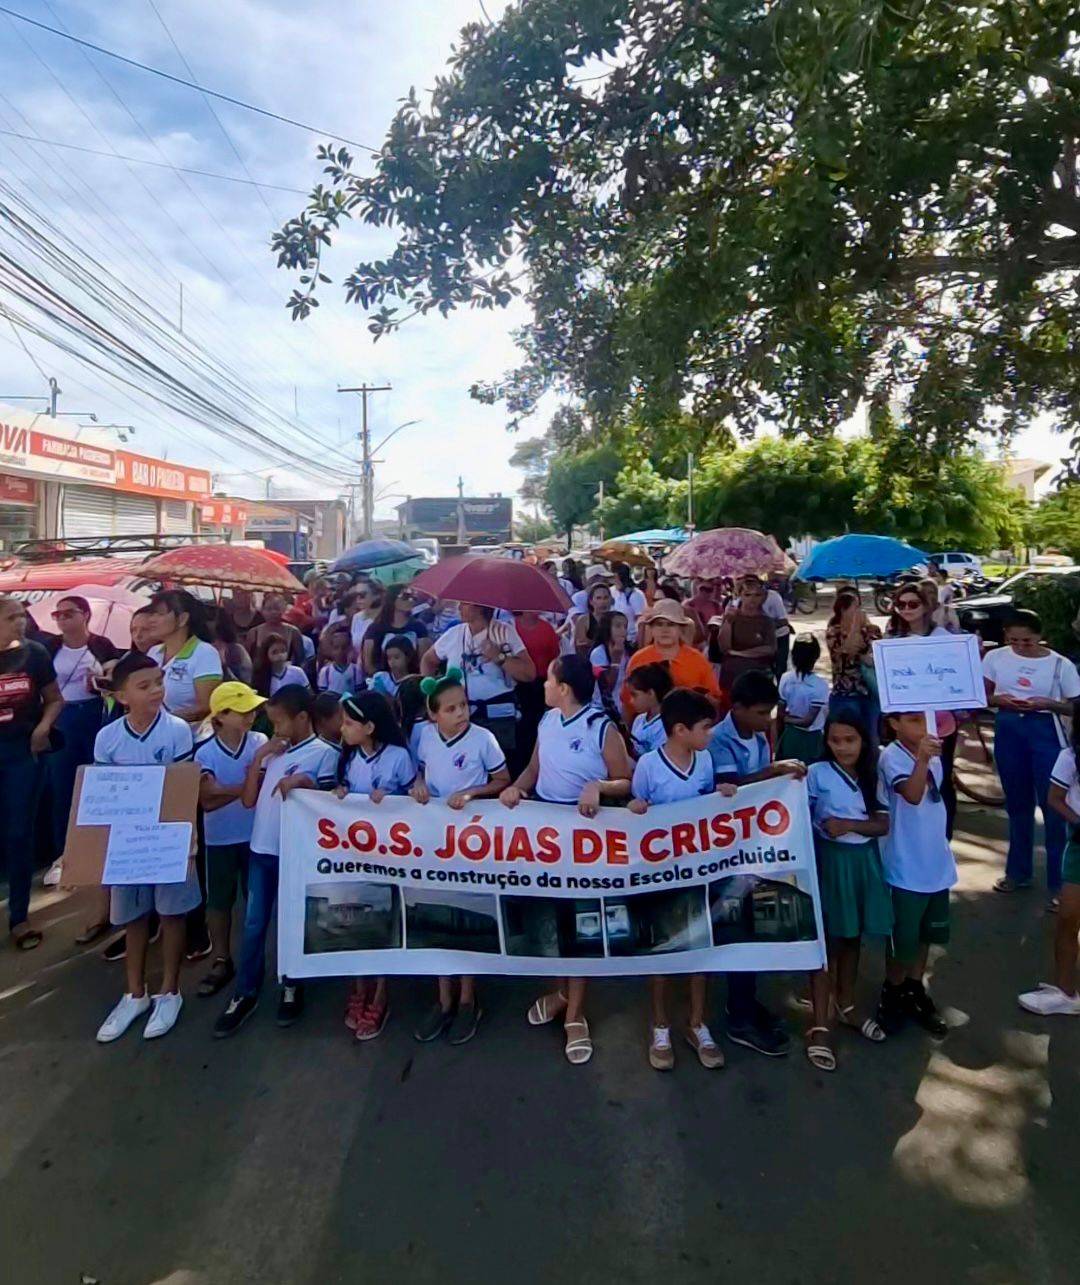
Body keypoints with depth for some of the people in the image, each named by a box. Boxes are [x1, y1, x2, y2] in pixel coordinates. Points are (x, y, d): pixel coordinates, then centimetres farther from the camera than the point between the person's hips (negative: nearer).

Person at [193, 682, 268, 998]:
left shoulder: (260, 743, -10)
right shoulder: (205, 753, -9)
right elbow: (207, 801, -15)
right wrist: (243, 787, -20)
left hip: (255, 834, 0)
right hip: (220, 838, 1)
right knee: (219, 900, 12)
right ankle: (221, 962, 28)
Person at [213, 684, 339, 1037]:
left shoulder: (324, 753, -7)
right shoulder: (272, 752, 9)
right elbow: (248, 799, 7)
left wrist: (303, 781, -24)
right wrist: (259, 757, 0)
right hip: (262, 848, 5)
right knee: (253, 924, 12)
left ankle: (291, 988, 28)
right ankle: (245, 993, 24)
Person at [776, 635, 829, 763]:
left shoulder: (785, 679, -11)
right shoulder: (820, 685, -21)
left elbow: (781, 714, -4)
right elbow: (808, 720, -20)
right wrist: (790, 720, -4)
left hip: (789, 736, 4)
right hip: (810, 739, -3)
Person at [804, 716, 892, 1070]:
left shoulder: (872, 776, 2)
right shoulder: (817, 773, -10)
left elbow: (883, 825, -3)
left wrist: (850, 825, -18)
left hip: (864, 861, 5)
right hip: (829, 860, -4)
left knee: (853, 938, 17)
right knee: (826, 941, -1)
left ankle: (846, 1007, 35)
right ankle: (819, 1026, 5)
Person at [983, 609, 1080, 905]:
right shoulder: (995, 658, 0)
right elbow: (983, 696, 7)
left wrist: (1047, 703, -20)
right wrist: (998, 699, -14)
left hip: (1045, 732, -3)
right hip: (1007, 731, 3)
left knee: (1053, 806, -1)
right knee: (1017, 804, 14)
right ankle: (1018, 871, 28)